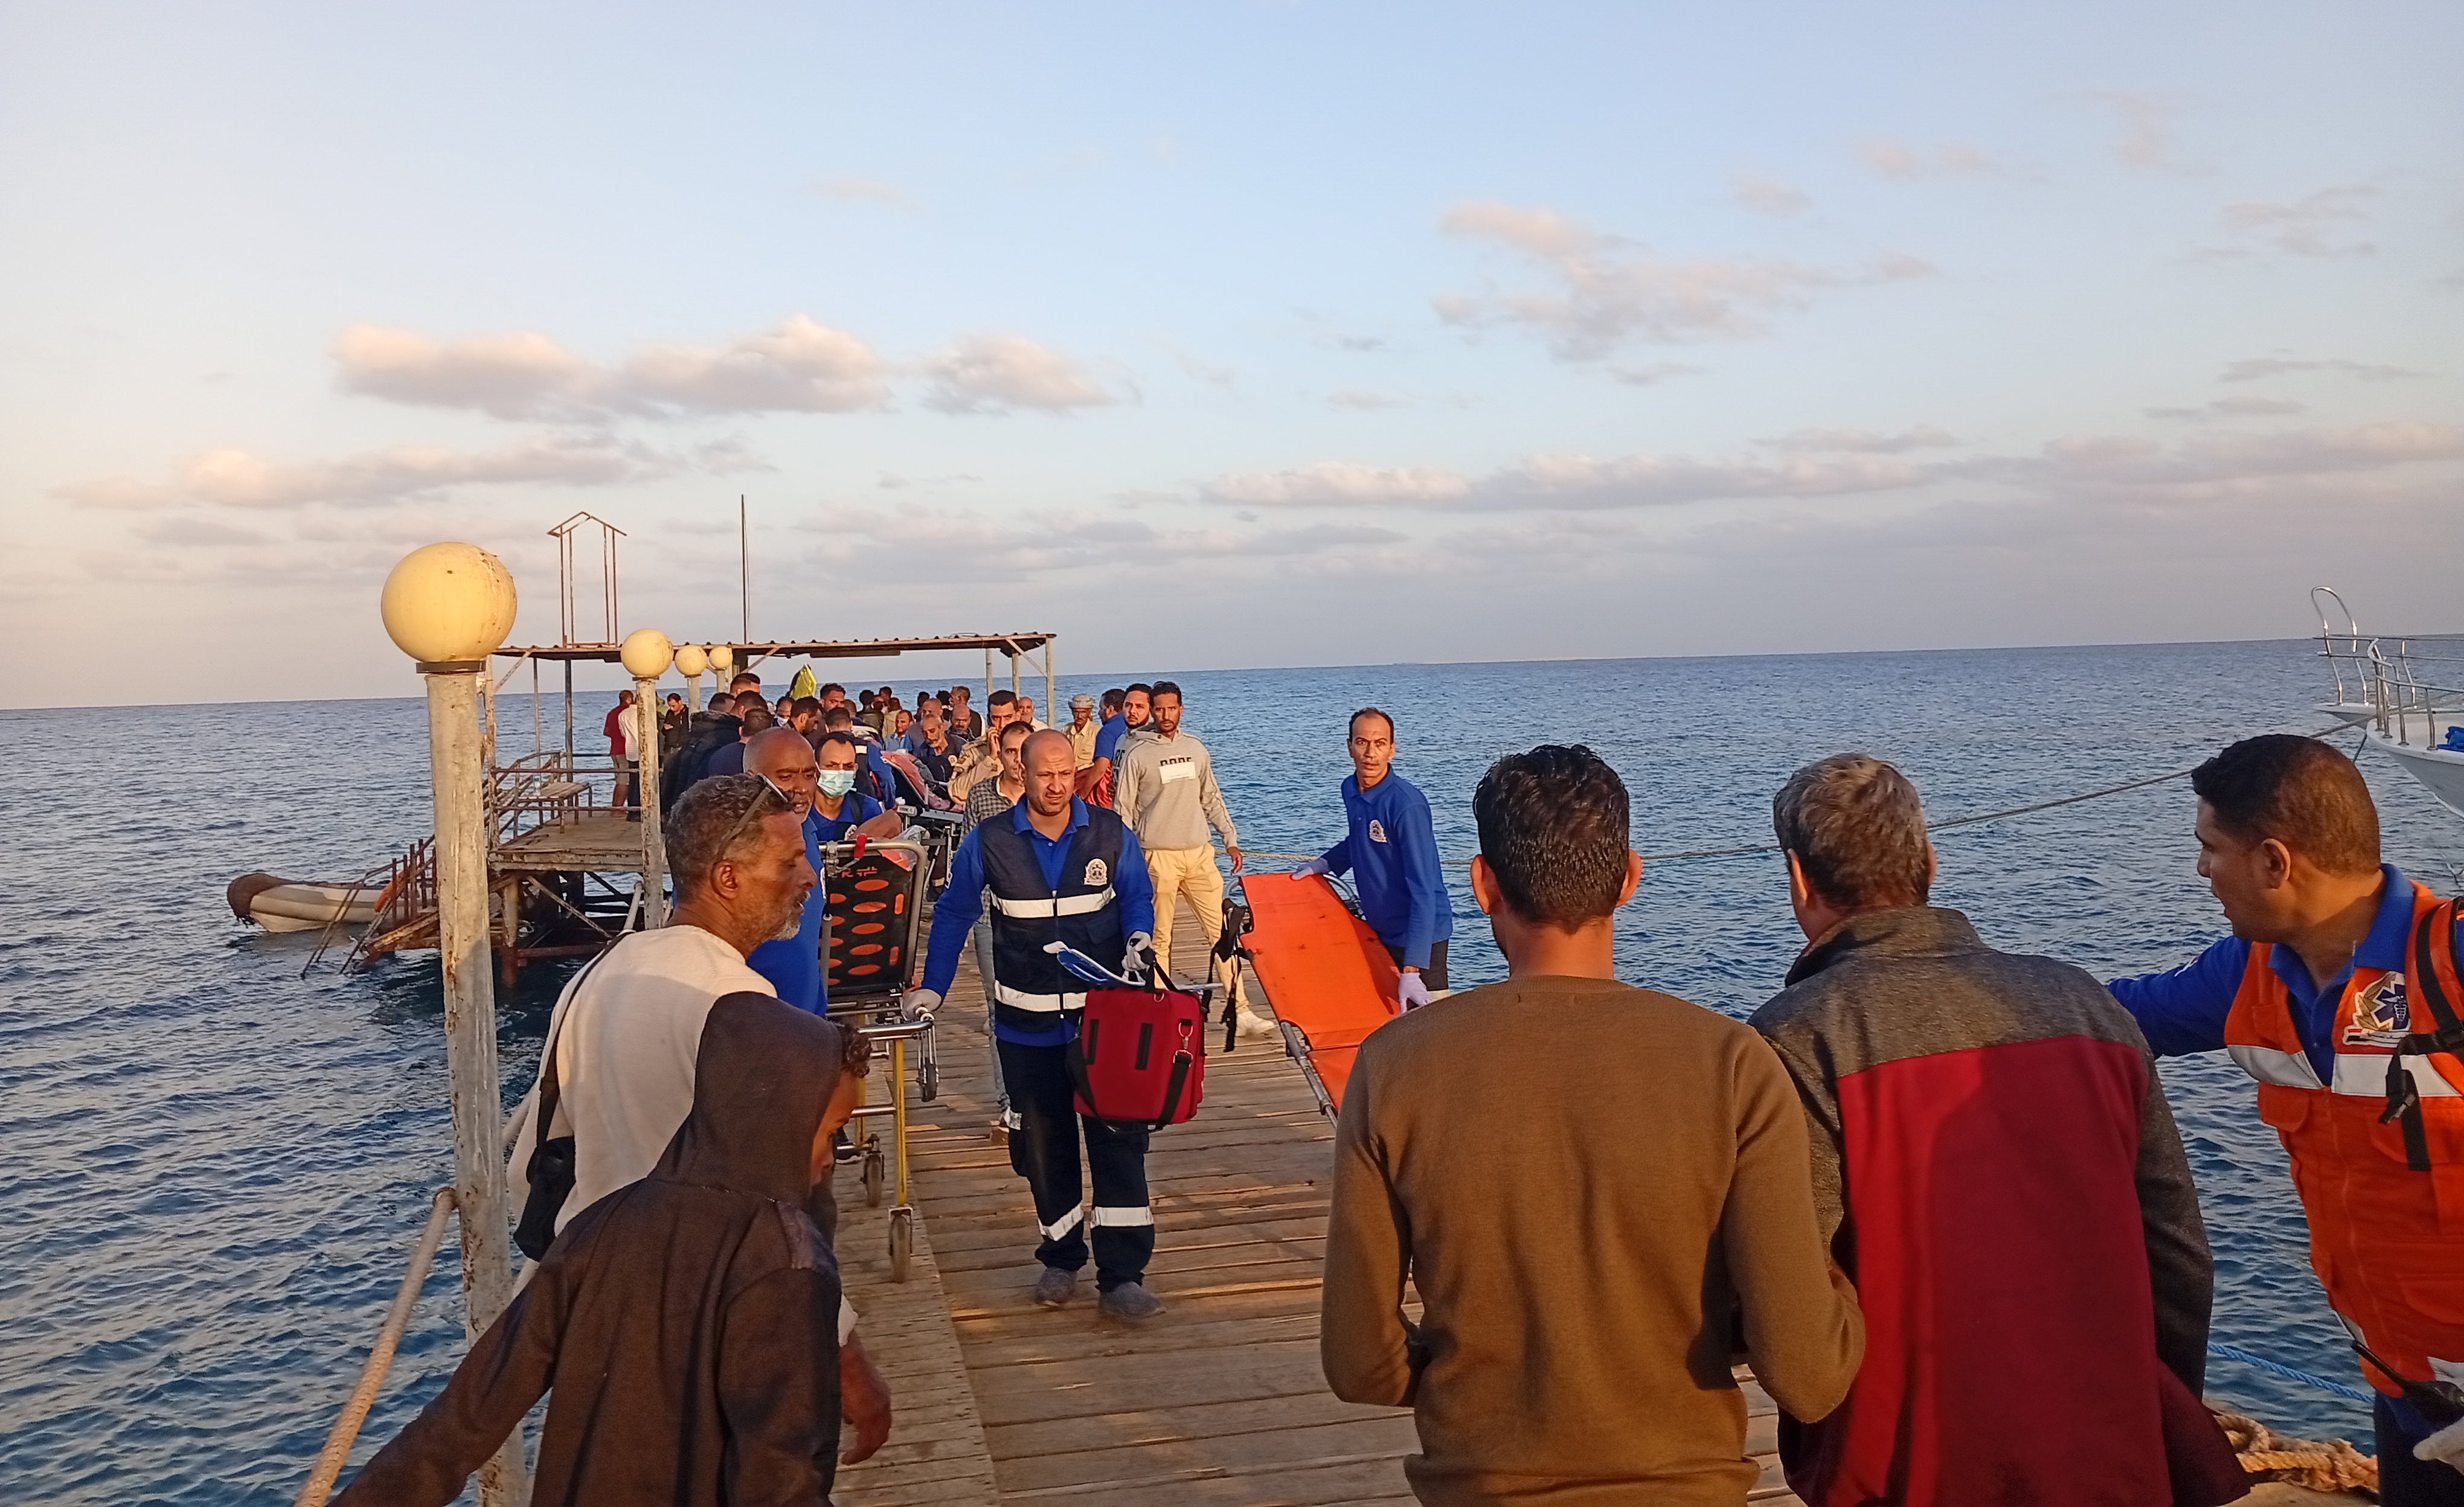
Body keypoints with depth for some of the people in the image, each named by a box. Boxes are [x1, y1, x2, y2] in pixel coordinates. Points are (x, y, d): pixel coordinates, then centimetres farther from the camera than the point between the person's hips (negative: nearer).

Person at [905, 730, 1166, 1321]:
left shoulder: (1111, 834, -4)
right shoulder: (989, 842, -4)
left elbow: (1138, 899, 6)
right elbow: (953, 914, 5)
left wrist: (1138, 941, -16)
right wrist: (933, 988, 2)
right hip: (1027, 1024, 1)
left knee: (1118, 1140, -4)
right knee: (1043, 1145, 11)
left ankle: (1122, 1277, 1)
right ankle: (1060, 1260, 29)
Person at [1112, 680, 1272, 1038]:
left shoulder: (1196, 748, 10)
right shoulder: (1137, 755, -2)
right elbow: (1124, 810, 0)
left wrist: (1231, 839, 12)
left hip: (1200, 853, 4)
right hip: (1159, 857, -3)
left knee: (1221, 931, 0)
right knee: (1159, 939, 1)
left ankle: (1241, 1012, 2)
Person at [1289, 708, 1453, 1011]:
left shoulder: (1407, 804, -23)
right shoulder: (1350, 789, 0)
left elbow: (1423, 889, -26)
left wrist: (1411, 971, -31)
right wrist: (1323, 864, 7)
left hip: (1419, 934, -7)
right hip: (1377, 929, 8)